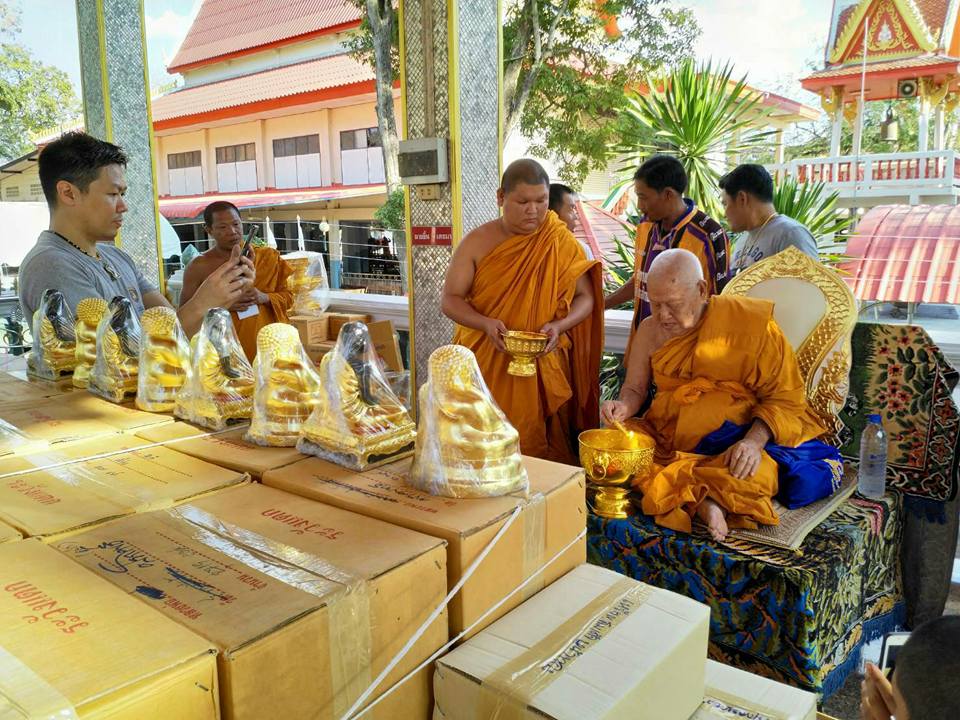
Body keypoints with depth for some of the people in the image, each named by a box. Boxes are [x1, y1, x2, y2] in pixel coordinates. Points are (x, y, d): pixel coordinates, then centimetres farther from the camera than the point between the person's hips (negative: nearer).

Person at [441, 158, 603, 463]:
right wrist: (486, 324, -18)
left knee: (538, 444, 3)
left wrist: (560, 325, -16)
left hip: (544, 367, 0)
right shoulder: (477, 243, 0)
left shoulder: (561, 242, 1)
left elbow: (585, 297, 5)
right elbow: (450, 299, 0)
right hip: (486, 365, 0)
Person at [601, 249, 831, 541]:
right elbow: (635, 388, 13)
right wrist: (624, 407, -12)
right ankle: (701, 500, -28)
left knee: (757, 476, -36)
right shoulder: (650, 330, 5)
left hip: (733, 438, -4)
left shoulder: (750, 323, -7)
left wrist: (754, 440, -24)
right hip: (666, 436, 4)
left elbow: (784, 396, -6)